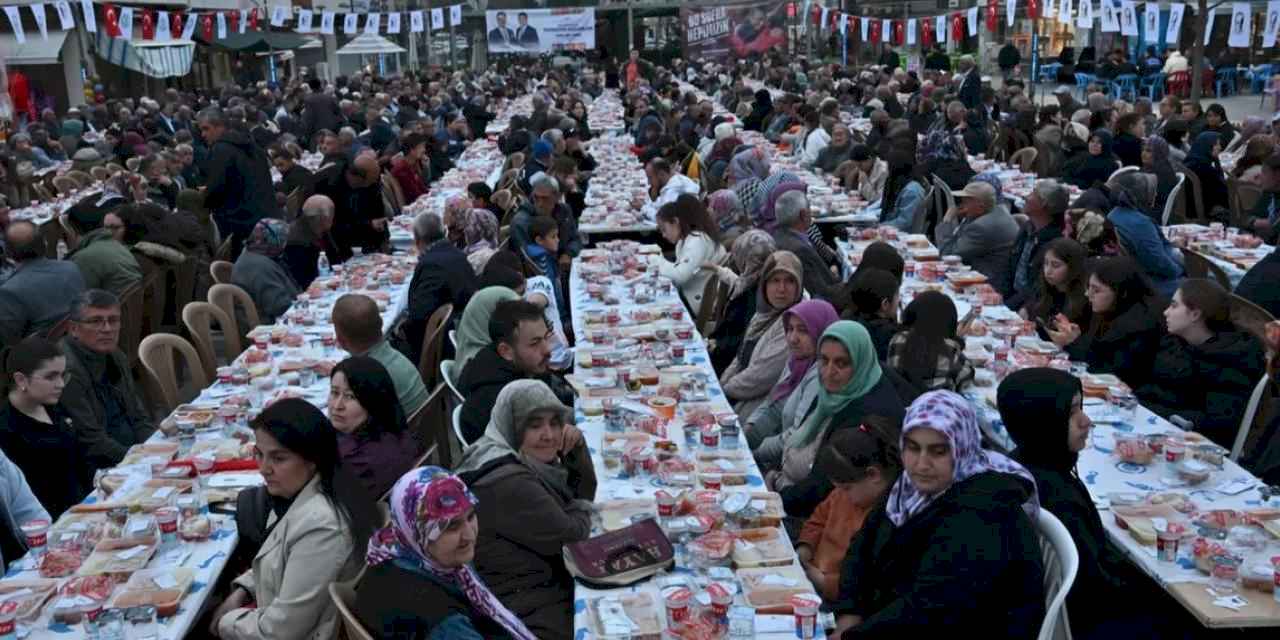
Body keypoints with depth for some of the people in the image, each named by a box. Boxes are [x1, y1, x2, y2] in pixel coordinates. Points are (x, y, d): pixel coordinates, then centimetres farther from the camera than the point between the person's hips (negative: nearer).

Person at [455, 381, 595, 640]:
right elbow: (571, 535, -20)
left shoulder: (526, 457, 4)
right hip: (524, 610, -9)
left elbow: (585, 493, 11)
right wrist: (582, 509, 1)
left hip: (546, 580, 9)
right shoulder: (508, 481, -26)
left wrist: (577, 449, -6)